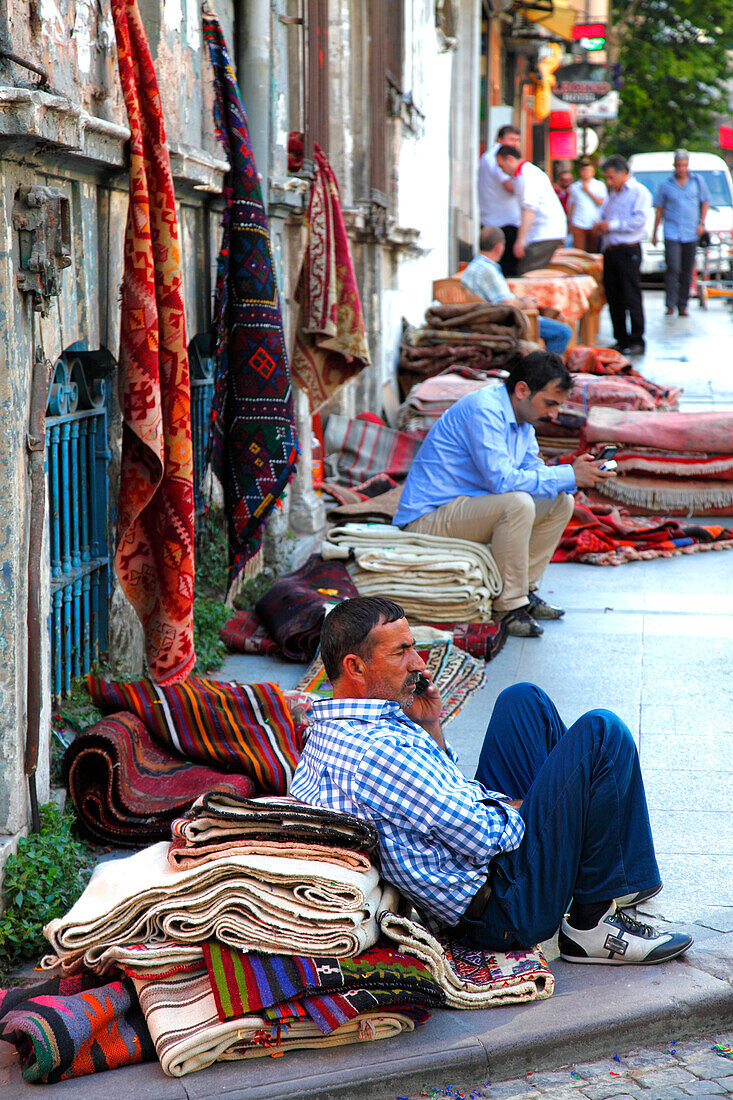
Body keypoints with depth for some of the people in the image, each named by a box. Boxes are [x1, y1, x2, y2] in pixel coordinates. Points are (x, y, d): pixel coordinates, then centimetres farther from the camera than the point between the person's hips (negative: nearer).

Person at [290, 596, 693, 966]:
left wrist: (428, 728, 4)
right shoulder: (377, 749, -27)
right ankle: (592, 920, -4)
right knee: (601, 732, -13)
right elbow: (481, 838, -24)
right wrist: (517, 810, -4)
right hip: (509, 911, -11)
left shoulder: (326, 736, 7)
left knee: (524, 700, 20)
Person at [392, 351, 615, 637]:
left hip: (468, 506, 10)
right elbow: (501, 479, -31)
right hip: (427, 518, -10)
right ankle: (508, 605, -20)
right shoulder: (484, 410, -23)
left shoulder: (523, 416, 8)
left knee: (560, 502, 4)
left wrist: (575, 475, -10)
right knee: (518, 503, -33)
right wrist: (569, 476, -26)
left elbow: (532, 470, 10)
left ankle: (525, 591, 8)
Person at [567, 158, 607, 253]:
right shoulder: (574, 187, 11)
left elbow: (601, 202, -7)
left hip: (594, 223, -1)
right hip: (578, 224, 1)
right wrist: (569, 222, 14)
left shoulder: (600, 185, 5)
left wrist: (588, 191, -6)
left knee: (593, 251, 2)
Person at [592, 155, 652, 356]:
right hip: (610, 251, 8)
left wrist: (612, 225, -15)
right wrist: (600, 225, 7)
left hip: (628, 251, -8)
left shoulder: (639, 192, -3)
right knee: (613, 299, 6)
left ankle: (637, 341, -5)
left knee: (631, 299, -8)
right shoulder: (612, 195, 22)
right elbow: (604, 214, 31)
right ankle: (621, 340, 12)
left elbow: (639, 220, -15)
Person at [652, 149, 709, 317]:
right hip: (672, 233, -2)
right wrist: (654, 233, 10)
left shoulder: (698, 181, 7)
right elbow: (659, 210, 10)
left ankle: (682, 305, 11)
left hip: (691, 234, 2)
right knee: (673, 269, -14)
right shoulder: (666, 185, 4)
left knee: (687, 272, 3)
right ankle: (671, 305, -10)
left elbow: (705, 202, 15)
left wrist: (701, 223, 2)